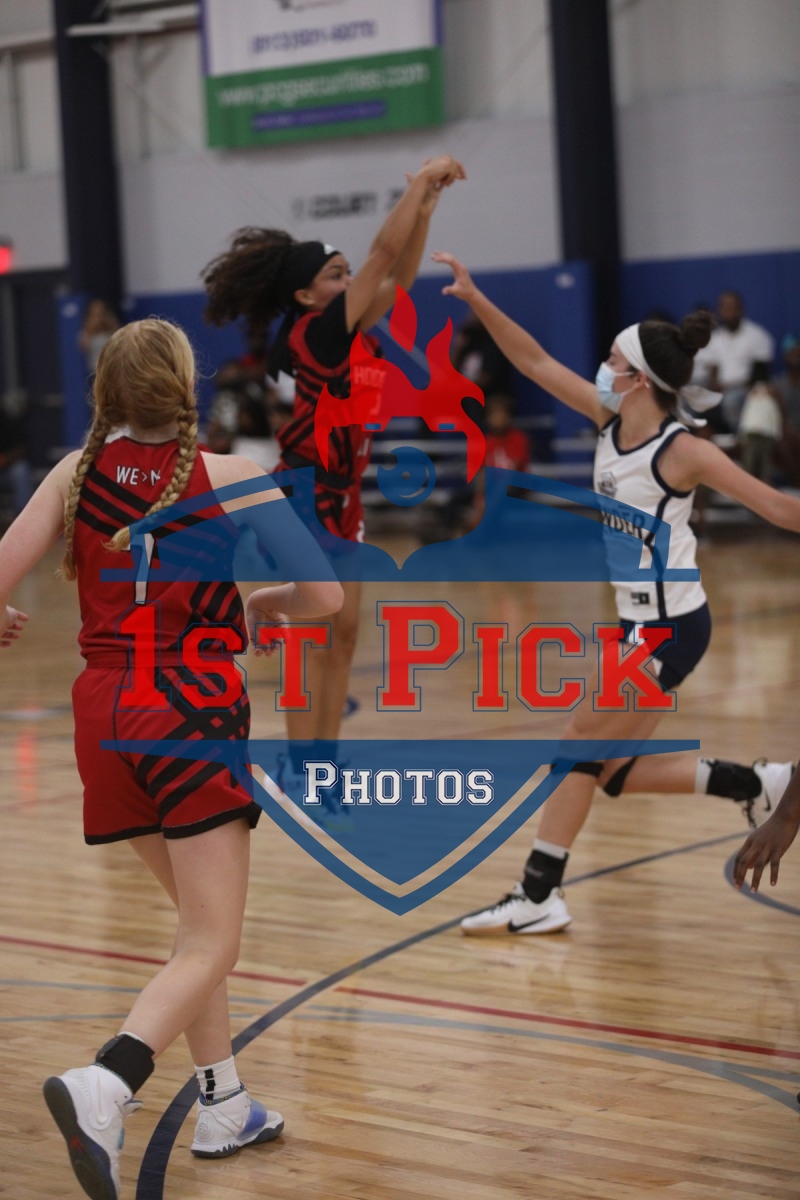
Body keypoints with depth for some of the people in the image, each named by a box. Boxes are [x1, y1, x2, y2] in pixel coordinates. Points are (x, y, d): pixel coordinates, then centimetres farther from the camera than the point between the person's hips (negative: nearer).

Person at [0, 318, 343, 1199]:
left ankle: (223, 1108, 26)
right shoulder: (230, 478, -5)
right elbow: (325, 596, -4)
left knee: (197, 917, 22)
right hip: (190, 706, -5)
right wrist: (266, 604, 17)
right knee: (210, 947, -5)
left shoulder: (76, 473, 3)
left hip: (104, 706, 5)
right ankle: (103, 1086, -29)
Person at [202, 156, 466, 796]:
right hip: (305, 497, -9)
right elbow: (384, 253, -19)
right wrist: (423, 178, -13)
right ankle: (300, 774, -1)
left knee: (342, 635, 9)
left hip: (340, 497, 9)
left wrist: (426, 205, 2)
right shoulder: (313, 332, -16)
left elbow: (400, 276, 12)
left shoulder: (340, 332, 7)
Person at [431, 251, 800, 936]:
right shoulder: (611, 420, 2)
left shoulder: (683, 450, -17)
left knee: (582, 746, -2)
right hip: (642, 621, 8)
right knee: (614, 770, 12)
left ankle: (539, 897, 7)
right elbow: (537, 363, 6)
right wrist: (476, 300, 1)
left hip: (669, 627, -8)